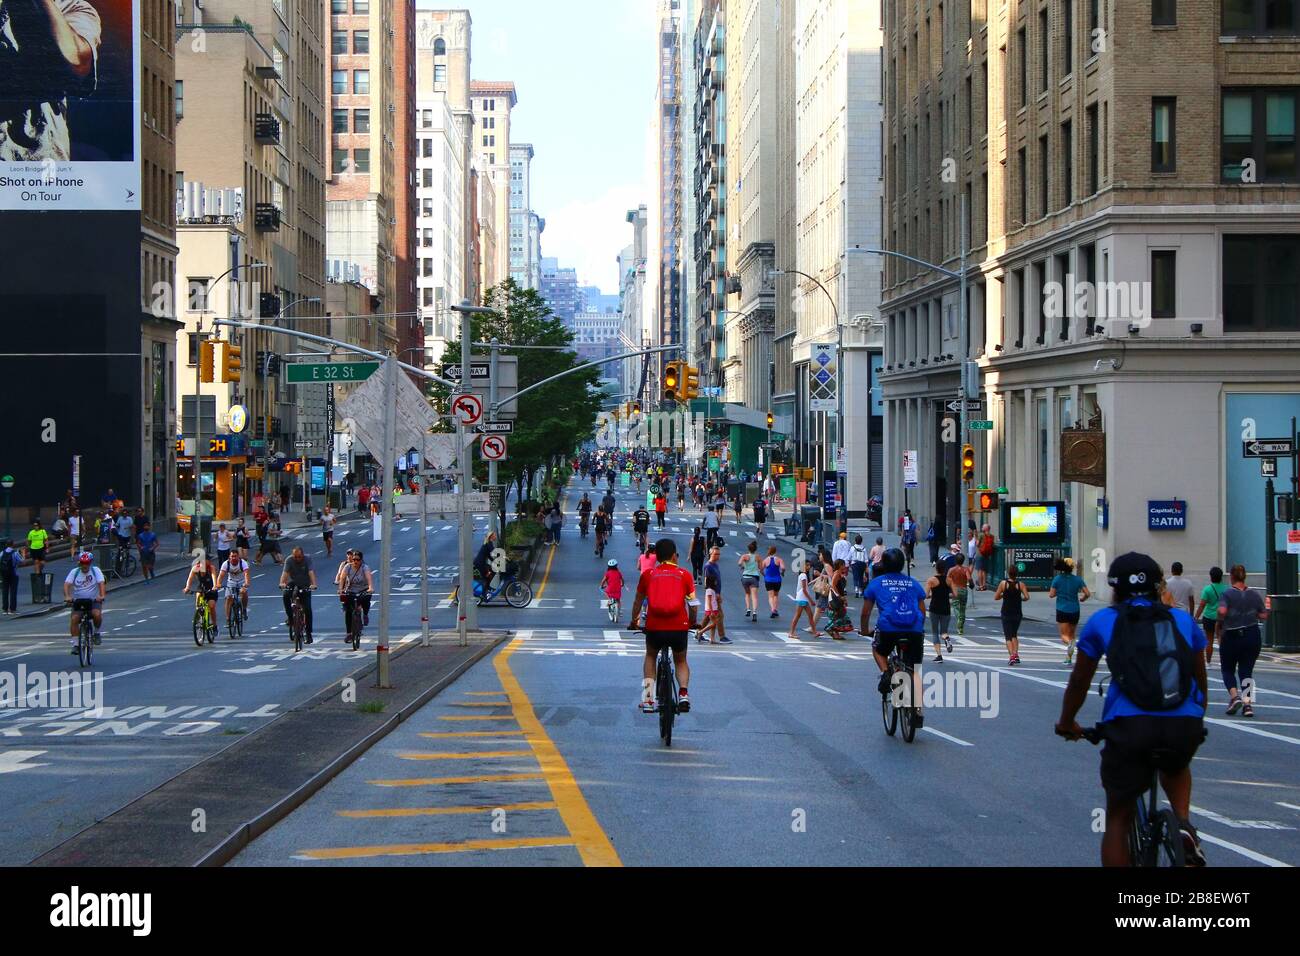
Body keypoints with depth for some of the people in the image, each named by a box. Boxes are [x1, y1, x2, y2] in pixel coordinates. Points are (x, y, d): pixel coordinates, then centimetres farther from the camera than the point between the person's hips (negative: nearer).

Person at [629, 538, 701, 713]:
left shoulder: (647, 575, 8)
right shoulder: (684, 574, 6)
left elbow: (638, 602, 17)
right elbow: (693, 604, 6)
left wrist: (633, 622, 33)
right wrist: (692, 623, 24)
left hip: (654, 627, 0)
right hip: (679, 627, 0)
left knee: (650, 657, 28)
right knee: (681, 661, 24)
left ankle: (648, 697, 13)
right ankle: (683, 693, -2)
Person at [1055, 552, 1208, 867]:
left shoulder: (1101, 621, 14)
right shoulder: (1182, 620, 19)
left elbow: (1079, 681, 21)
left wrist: (1066, 723, 38)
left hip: (1128, 726, -2)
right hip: (1185, 727, 2)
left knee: (1118, 819, 13)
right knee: (1175, 767, 37)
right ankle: (1183, 824, 11)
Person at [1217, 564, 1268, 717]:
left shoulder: (1226, 594, -8)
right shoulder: (1255, 595, 3)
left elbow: (1222, 611, -24)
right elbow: (1264, 616, 1)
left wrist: (1220, 624, -6)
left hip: (1231, 637, -3)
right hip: (1252, 637, 3)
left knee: (1228, 670, 14)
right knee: (1247, 671, 9)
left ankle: (1234, 696, -8)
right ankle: (1248, 703, -5)